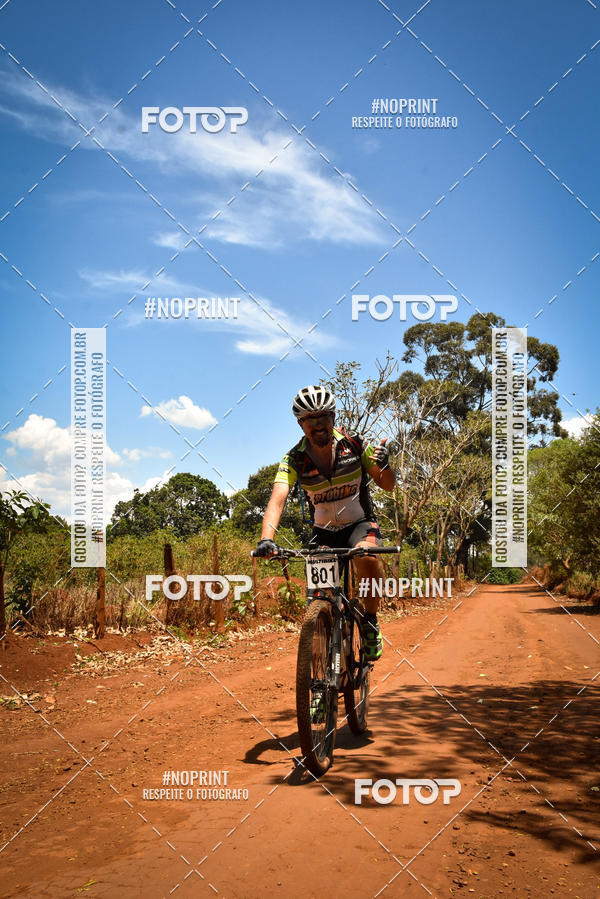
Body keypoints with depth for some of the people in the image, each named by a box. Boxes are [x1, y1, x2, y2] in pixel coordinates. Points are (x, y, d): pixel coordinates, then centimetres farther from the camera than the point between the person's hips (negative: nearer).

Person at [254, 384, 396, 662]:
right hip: (323, 532, 1)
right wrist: (266, 539, -48)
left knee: (368, 556, -35)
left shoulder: (355, 445, -13)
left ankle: (371, 622, -12)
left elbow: (387, 485, -5)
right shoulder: (294, 460, -15)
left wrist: (384, 465, -29)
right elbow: (277, 500, -29)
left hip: (360, 524, -1)